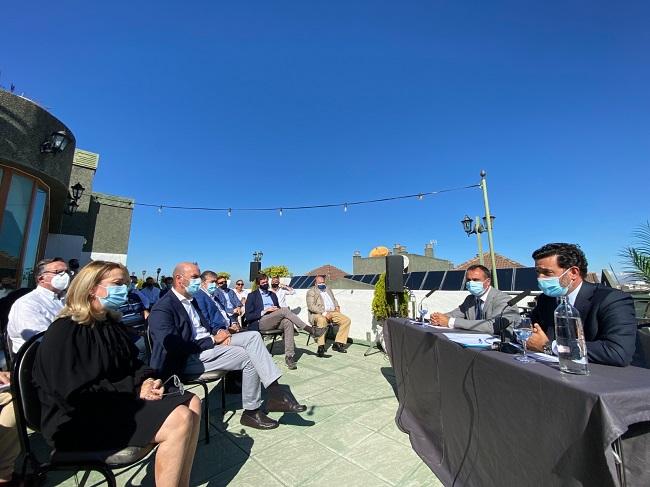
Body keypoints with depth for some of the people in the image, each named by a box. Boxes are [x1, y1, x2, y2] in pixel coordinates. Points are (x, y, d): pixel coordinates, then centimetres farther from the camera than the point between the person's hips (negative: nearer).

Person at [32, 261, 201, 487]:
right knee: (181, 419, -24)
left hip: (116, 402, 9)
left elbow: (133, 363, 15)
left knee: (192, 402, -2)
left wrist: (148, 380, -6)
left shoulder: (110, 324, 10)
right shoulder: (64, 332, -15)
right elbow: (77, 393, -22)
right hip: (80, 420, -9)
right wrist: (134, 389, -18)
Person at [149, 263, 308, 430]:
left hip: (209, 342, 8)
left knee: (253, 336, -12)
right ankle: (251, 411, 1)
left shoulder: (191, 299, 13)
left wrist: (217, 332, -2)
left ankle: (275, 393, -16)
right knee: (249, 357, -19)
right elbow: (174, 346, -23)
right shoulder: (162, 309, -14)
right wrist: (212, 340, -15)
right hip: (190, 358, -8)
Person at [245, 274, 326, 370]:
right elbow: (248, 316, -3)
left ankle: (289, 356, -33)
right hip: (260, 323, -5)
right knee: (284, 310, -29)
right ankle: (310, 329, -27)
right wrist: (265, 311, -13)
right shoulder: (252, 296, 6)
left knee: (288, 322, -32)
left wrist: (277, 310, -2)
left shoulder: (272, 294, 22)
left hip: (275, 321, 5)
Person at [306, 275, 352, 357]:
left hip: (332, 312, 6)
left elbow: (334, 299, 32)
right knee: (322, 320, -39)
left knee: (346, 320, -14)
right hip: (319, 314, -6)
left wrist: (337, 306, 9)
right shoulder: (311, 292, 2)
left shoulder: (327, 288, 23)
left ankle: (337, 344, -9)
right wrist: (324, 313, -23)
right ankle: (321, 347, -33)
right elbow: (311, 306, -11)